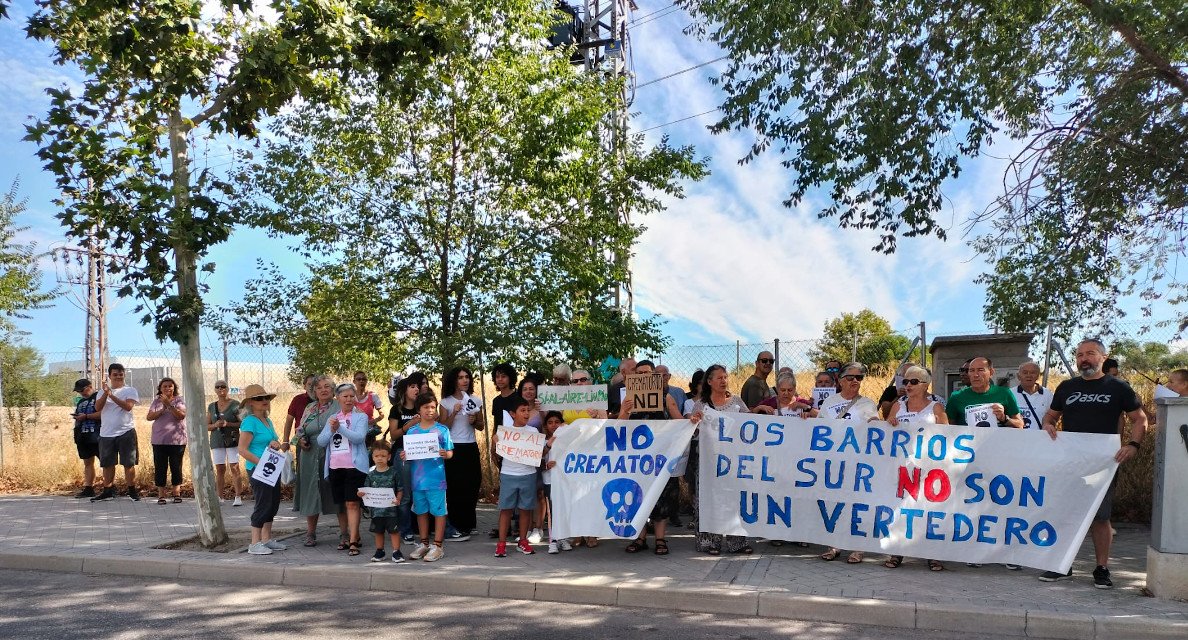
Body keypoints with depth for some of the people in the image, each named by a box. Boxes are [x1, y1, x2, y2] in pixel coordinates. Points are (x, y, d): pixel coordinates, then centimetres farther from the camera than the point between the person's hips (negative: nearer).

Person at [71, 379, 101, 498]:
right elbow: (77, 415, 31)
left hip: (97, 437, -9)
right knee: (87, 462, 10)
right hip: (83, 437, 9)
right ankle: (88, 489, 14)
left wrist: (86, 416, -17)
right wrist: (76, 418, 10)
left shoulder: (99, 397, -5)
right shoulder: (80, 401, 21)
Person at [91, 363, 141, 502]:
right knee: (107, 464, 9)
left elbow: (128, 406, -17)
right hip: (106, 433, 4)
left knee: (128, 463, 0)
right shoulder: (103, 391, 12)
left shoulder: (130, 390, 1)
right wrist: (105, 393, -17)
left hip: (126, 432, -4)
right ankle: (108, 491, 18)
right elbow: (97, 408, -4)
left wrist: (111, 395, -21)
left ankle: (132, 490, 7)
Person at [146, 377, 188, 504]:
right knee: (160, 467, 1)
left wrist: (169, 405, -22)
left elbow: (182, 415, -13)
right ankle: (161, 495, 6)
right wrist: (162, 409, -15)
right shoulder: (156, 401, 10)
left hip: (177, 440, -2)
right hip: (159, 440, 2)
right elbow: (149, 416, 0)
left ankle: (177, 493, 11)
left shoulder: (179, 400, 2)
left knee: (176, 467, 2)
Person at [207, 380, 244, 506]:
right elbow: (206, 426, 14)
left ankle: (238, 497, -9)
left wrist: (228, 424, -18)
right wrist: (215, 425, -7)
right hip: (217, 442, 4)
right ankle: (219, 497, 11)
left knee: (234, 468, -9)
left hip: (232, 440, -4)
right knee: (219, 469, 6)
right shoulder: (211, 407, 13)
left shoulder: (235, 404, -1)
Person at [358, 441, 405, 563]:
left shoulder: (394, 472, -4)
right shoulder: (371, 475, 4)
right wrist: (361, 494, -13)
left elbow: (400, 490, -3)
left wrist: (398, 500, -18)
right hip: (376, 509, 3)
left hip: (391, 508, -3)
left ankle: (396, 552, 6)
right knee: (378, 531, 14)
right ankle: (379, 551, 27)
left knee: (394, 530, -1)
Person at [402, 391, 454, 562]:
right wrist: (403, 456, -9)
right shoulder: (411, 431, 7)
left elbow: (450, 453, -1)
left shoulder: (442, 430, -2)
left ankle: (438, 545, 9)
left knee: (438, 511, 1)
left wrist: (445, 454, -22)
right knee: (421, 511, 14)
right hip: (418, 479, 4)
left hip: (436, 479, -4)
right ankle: (424, 544, 27)